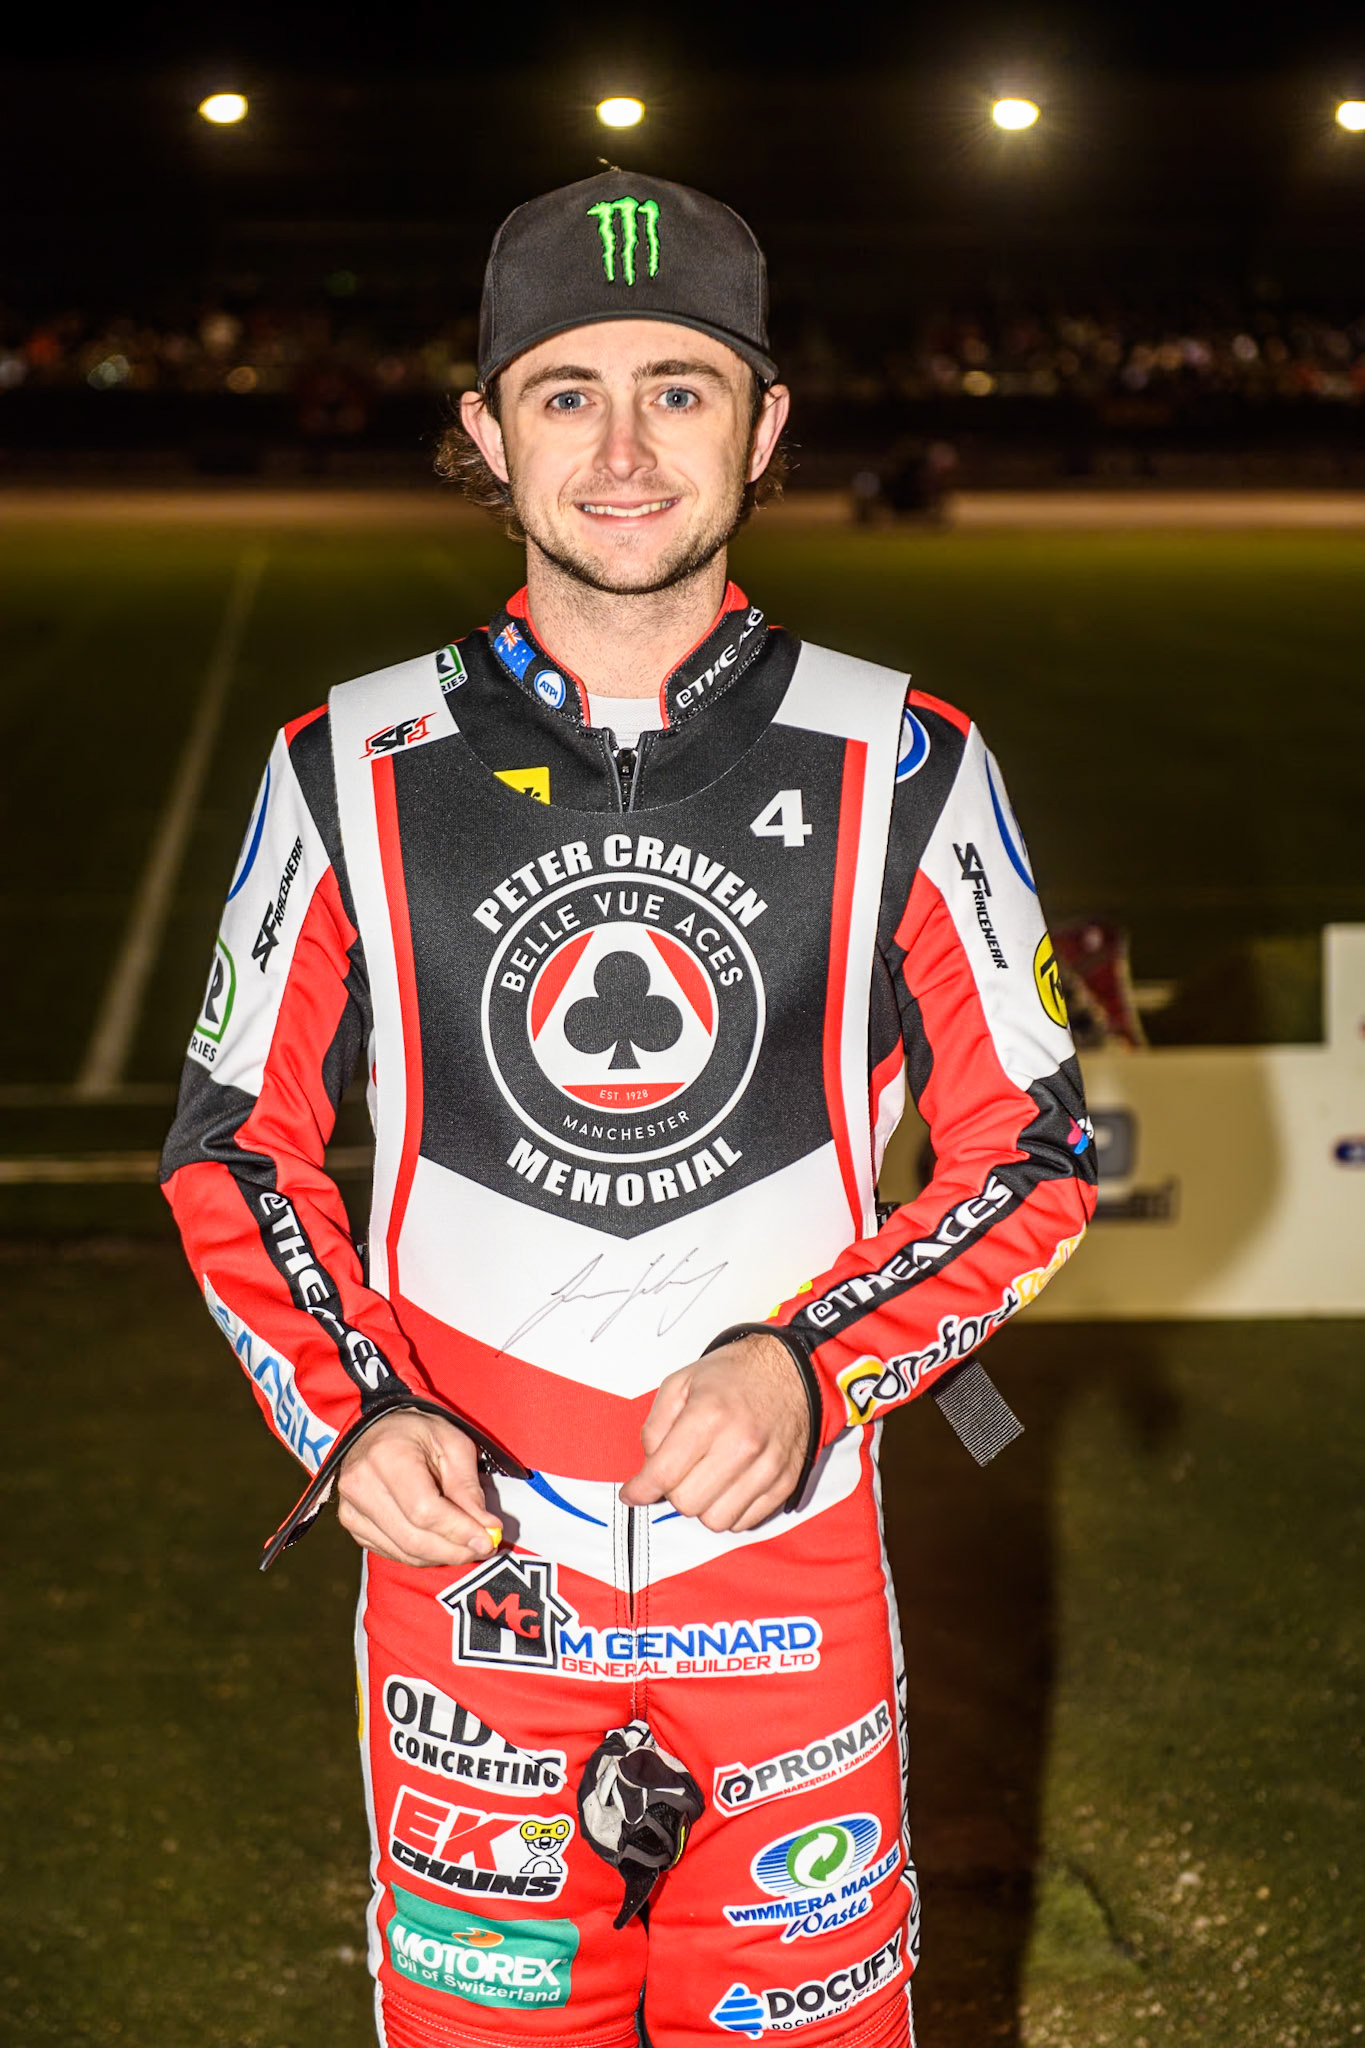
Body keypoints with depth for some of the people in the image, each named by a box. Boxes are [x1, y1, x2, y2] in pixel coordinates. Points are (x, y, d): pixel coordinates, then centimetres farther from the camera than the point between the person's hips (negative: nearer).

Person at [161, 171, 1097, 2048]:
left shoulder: (901, 768, -4)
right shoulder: (354, 769, -2)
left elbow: (1037, 1148, 2)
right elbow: (238, 1140, 6)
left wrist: (814, 1365, -13)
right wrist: (345, 1410, -11)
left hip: (787, 1572, 0)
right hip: (462, 1560, 0)